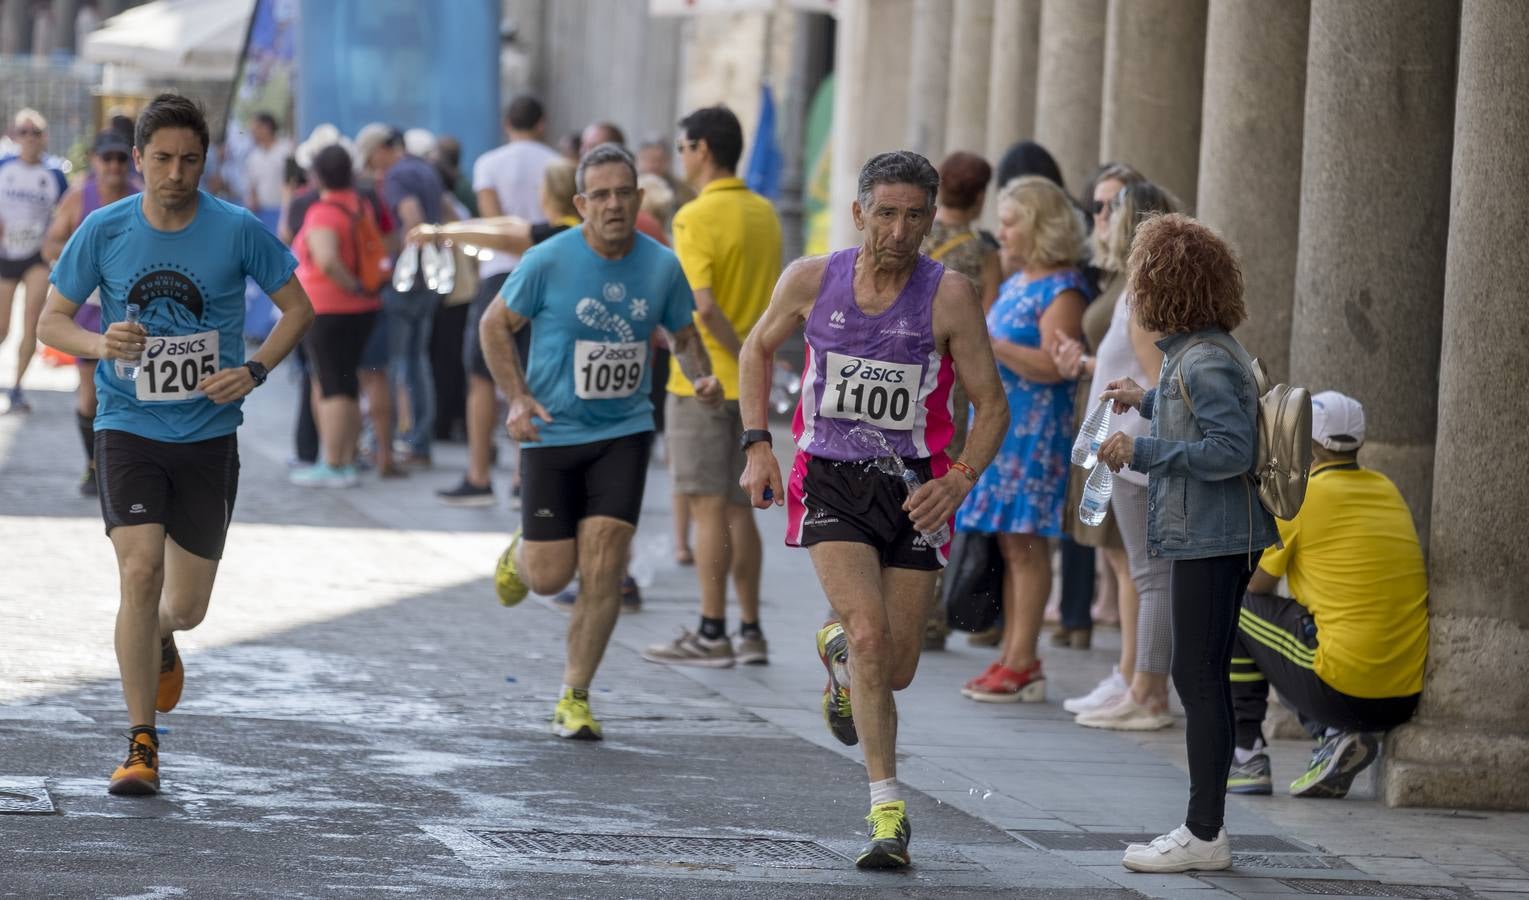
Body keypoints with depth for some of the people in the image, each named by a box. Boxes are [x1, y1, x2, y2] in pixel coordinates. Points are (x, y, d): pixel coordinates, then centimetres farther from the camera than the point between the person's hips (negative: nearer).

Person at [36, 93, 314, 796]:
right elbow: (52, 322, 2)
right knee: (140, 571, -18)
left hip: (208, 433, 1)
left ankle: (159, 638, 46)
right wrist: (101, 344, -19)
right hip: (128, 427, -1)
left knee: (187, 604, 6)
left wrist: (254, 370, -11)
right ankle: (141, 744, -9)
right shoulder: (104, 231, -5)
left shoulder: (237, 231, -6)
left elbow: (297, 307, 5)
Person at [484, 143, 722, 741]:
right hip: (552, 432, -2)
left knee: (602, 569, -9)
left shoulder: (662, 266, -2)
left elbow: (684, 334, 14)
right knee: (551, 576, 0)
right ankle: (519, 554, 39)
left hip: (624, 431, 2)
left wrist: (701, 376, -6)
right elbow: (495, 325, 0)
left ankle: (574, 699, 4)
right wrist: (518, 399, -11)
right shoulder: (549, 261, -11)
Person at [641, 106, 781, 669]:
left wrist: (743, 356, -15)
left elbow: (703, 305, -23)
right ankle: (750, 631, 14)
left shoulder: (697, 217, -15)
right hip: (748, 386, 7)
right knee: (738, 507, 12)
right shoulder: (764, 214, 9)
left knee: (707, 506, -3)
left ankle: (711, 634, -1)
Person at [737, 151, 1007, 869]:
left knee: (896, 670, 6)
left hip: (913, 489, 1)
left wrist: (960, 480, -19)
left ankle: (839, 652, 44)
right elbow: (758, 349, 14)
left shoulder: (949, 296, -10)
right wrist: (757, 446, 5)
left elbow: (991, 404, -3)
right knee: (870, 634, -20)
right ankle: (888, 811, -12)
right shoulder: (812, 280, -5)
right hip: (829, 482, -1)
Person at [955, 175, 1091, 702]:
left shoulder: (1062, 289, -11)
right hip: (996, 423, 9)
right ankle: (1010, 657, 13)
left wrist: (988, 342, -20)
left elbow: (1051, 366, -21)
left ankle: (1022, 664, -6)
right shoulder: (1016, 283, 18)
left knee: (1025, 541, -7)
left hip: (1034, 427, -9)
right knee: (1006, 543, 9)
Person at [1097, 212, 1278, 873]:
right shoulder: (1199, 350, 12)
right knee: (1206, 679, 13)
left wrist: (1141, 452, -20)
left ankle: (1204, 835, -3)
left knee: (1198, 678, -6)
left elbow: (1231, 449, -24)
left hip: (1210, 539, -10)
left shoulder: (1206, 360, -18)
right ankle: (1205, 829, 19)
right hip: (1216, 538, 10)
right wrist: (1145, 400, 30)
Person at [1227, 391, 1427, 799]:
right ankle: (1336, 736, 10)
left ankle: (1246, 758, 13)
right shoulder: (1387, 490, 14)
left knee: (1232, 610, 14)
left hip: (1343, 690, -7)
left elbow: (1256, 587, 6)